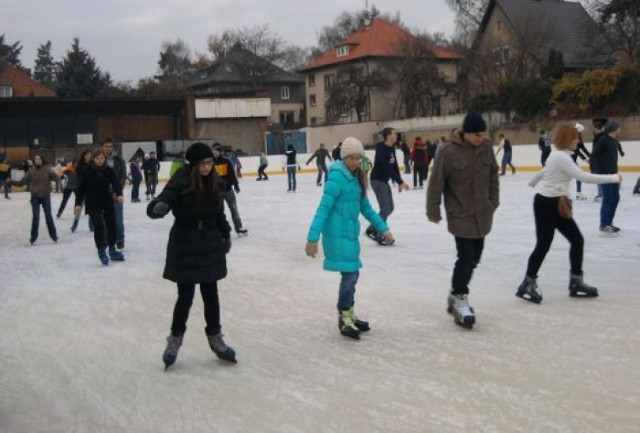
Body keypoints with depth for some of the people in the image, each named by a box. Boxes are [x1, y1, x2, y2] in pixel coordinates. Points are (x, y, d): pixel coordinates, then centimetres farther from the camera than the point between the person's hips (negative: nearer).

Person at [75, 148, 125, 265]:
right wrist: (78, 203, -7)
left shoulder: (109, 170, -3)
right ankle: (101, 251, 2)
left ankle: (112, 250, 25)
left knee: (112, 225, 9)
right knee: (99, 226, -12)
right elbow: (81, 188, -4)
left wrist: (119, 194, -29)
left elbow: (116, 182, -11)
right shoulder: (87, 171, -8)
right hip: (93, 204, -3)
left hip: (108, 202, 3)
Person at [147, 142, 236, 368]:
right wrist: (158, 207, -50)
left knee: (211, 294, 12)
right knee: (185, 296, 2)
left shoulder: (214, 181, 0)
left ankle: (215, 338, 27)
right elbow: (164, 199, -28)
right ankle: (175, 339, 23)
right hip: (185, 246, -4)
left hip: (210, 244, 4)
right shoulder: (181, 181, -16)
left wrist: (225, 234, 17)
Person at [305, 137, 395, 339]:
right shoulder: (337, 177, -16)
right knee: (349, 273, -7)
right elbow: (323, 208, -20)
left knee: (352, 274, 15)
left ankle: (349, 315, 29)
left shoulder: (356, 177, 9)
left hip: (350, 231, 9)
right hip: (338, 233, -9)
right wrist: (313, 238, -23)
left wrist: (383, 228, 16)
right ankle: (344, 319, 8)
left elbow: (365, 207, 18)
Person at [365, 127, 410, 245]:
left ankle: (371, 229, 22)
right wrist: (401, 182, -30)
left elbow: (395, 166, 8)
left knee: (390, 208, 13)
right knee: (385, 208, -10)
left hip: (384, 181, 9)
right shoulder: (381, 150, -24)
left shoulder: (392, 148, 4)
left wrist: (399, 183, 4)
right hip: (377, 180, -9)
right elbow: (388, 169, -28)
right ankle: (379, 235, 0)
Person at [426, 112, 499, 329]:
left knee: (474, 258, 14)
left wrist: (493, 202, 11)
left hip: (482, 215, 6)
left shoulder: (486, 147, -2)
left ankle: (457, 295, 30)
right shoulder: (448, 152, -18)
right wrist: (433, 211, -7)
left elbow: (493, 175, 11)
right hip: (461, 216, -6)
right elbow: (436, 183, -12)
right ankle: (459, 299, 10)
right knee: (466, 258, -7)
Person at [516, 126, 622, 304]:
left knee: (577, 240, 7)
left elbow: (544, 171, 30)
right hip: (546, 204, -10)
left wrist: (533, 182, 51)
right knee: (543, 245, -5)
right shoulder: (561, 157, -19)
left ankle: (576, 282, 15)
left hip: (555, 203, 10)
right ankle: (527, 284, 7)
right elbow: (583, 177, -26)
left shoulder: (559, 155, 12)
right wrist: (613, 178, -21)